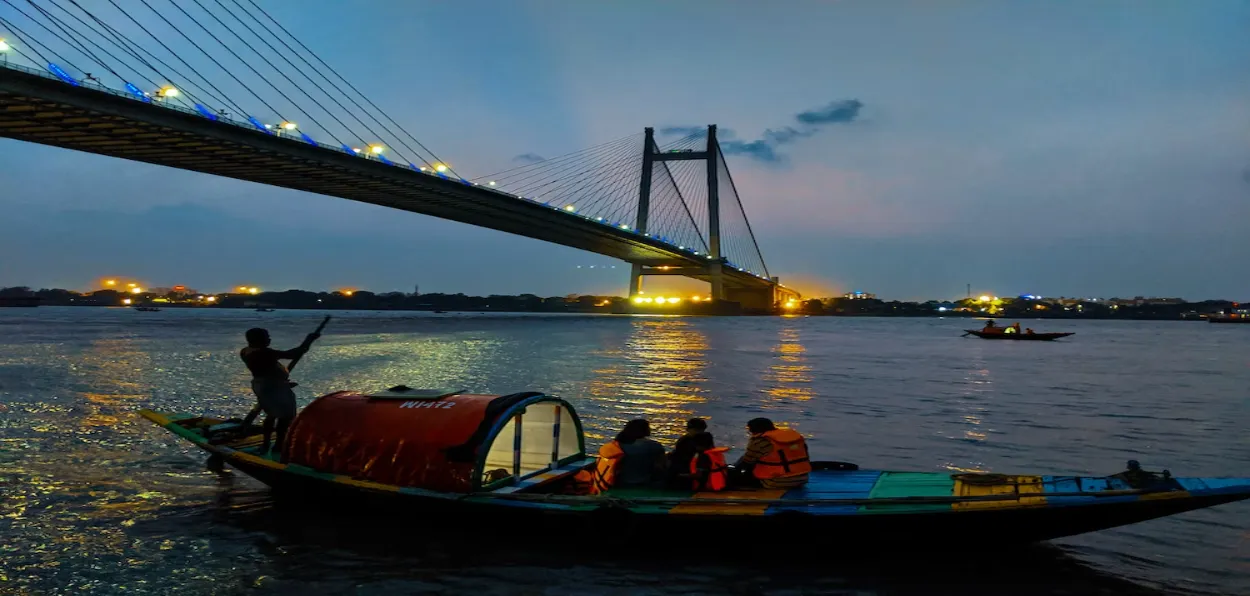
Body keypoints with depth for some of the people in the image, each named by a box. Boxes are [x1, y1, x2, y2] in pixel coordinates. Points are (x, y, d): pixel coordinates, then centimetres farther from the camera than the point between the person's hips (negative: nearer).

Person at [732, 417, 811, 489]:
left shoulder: (760, 441, -15)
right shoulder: (794, 434, 7)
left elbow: (746, 461, -7)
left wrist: (734, 469, 11)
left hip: (777, 482, -7)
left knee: (738, 476, 2)